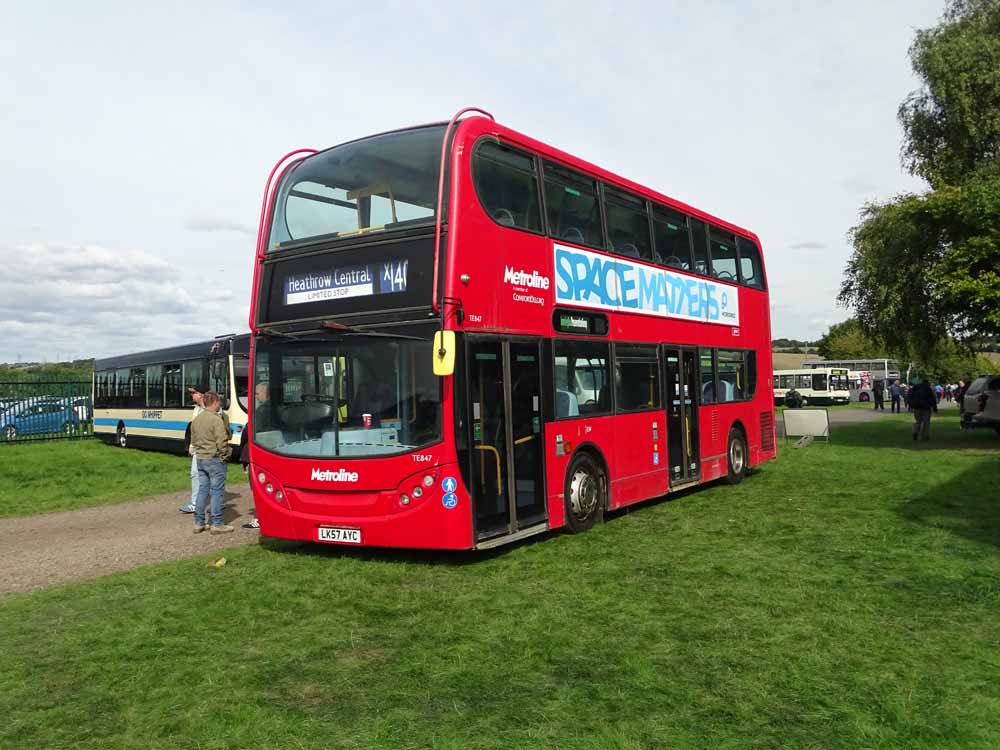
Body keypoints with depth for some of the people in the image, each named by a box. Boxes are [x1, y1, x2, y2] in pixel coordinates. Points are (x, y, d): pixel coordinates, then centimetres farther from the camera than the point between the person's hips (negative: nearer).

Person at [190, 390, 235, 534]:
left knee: (202, 489, 13)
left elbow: (193, 440, 16)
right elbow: (222, 442, -19)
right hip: (214, 459, -8)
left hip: (200, 458, 8)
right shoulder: (216, 420, -17)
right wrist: (224, 456, -6)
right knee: (217, 491, -1)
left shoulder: (196, 419, 9)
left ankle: (198, 523, 17)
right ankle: (216, 524, 2)